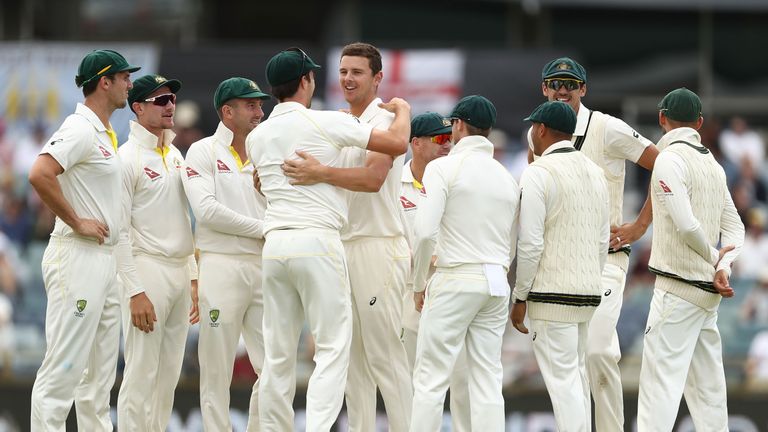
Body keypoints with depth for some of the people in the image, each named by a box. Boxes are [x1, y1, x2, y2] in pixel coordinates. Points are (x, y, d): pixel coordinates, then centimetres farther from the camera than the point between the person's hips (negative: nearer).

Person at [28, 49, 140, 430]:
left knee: (100, 370, 11)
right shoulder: (80, 129, -13)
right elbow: (40, 174, -27)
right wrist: (77, 222, -20)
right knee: (64, 367, -12)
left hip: (105, 257, 10)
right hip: (77, 257, -10)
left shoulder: (106, 134, 17)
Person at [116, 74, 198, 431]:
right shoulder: (128, 158, -8)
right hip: (148, 271, -8)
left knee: (168, 375, 8)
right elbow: (119, 230, -12)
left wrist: (193, 280, 16)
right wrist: (135, 291, -18)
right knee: (141, 376, -9)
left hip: (180, 273, 8)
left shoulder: (175, 156, 16)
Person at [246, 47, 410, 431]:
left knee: (278, 353, 8)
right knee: (332, 348, -6)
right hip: (318, 241, -6)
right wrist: (402, 110, 17)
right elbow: (397, 143, -5)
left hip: (275, 244, 6)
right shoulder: (326, 123, -4)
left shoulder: (257, 137, 13)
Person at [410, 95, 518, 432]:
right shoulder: (507, 177, 14)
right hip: (497, 283, 6)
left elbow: (425, 231, -14)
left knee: (431, 378, -3)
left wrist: (419, 284, -3)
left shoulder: (444, 167, -6)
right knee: (488, 379, 5)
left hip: (455, 280, -6)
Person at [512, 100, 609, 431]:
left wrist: (520, 298, -7)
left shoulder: (538, 172, -10)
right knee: (577, 375, 14)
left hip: (552, 293, -7)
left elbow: (531, 244, -14)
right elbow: (603, 242, 15)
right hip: (588, 292, 7)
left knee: (562, 379, -8)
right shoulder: (595, 172, 12)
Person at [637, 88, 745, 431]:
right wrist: (723, 267, -1)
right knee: (707, 385, 11)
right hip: (708, 289, 8)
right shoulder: (712, 164, 13)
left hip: (678, 287, -8)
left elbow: (686, 224, -21)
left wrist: (714, 258, -5)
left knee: (660, 381, -11)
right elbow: (734, 226, 13)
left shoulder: (670, 160, -12)